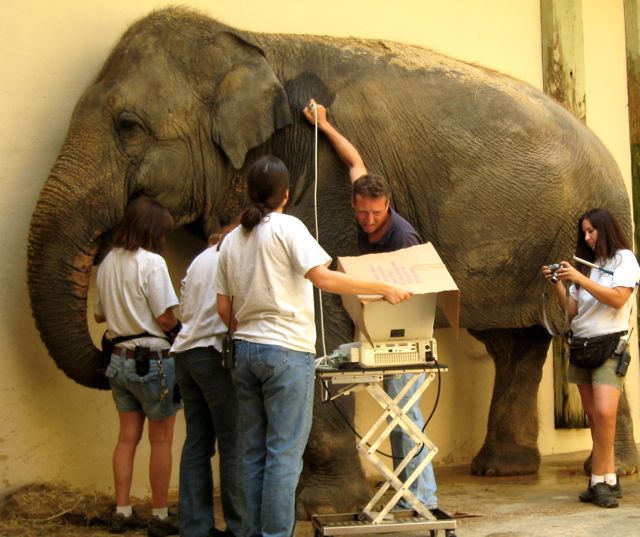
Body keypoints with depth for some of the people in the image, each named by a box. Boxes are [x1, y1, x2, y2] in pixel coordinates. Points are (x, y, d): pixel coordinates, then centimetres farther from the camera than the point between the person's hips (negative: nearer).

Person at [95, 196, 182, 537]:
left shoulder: (107, 263, 6)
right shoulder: (151, 262, -16)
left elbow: (99, 315, 15)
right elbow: (165, 318, -17)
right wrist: (180, 329, 2)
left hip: (120, 360, 7)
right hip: (153, 360, -7)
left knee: (127, 438, 14)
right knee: (161, 441, 4)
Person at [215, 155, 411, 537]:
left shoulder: (232, 240, 12)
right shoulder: (287, 227, -7)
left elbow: (224, 309, 12)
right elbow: (323, 278, -17)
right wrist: (383, 288, -13)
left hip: (245, 350, 7)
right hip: (287, 351, -6)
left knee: (255, 451, 11)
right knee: (285, 452, -3)